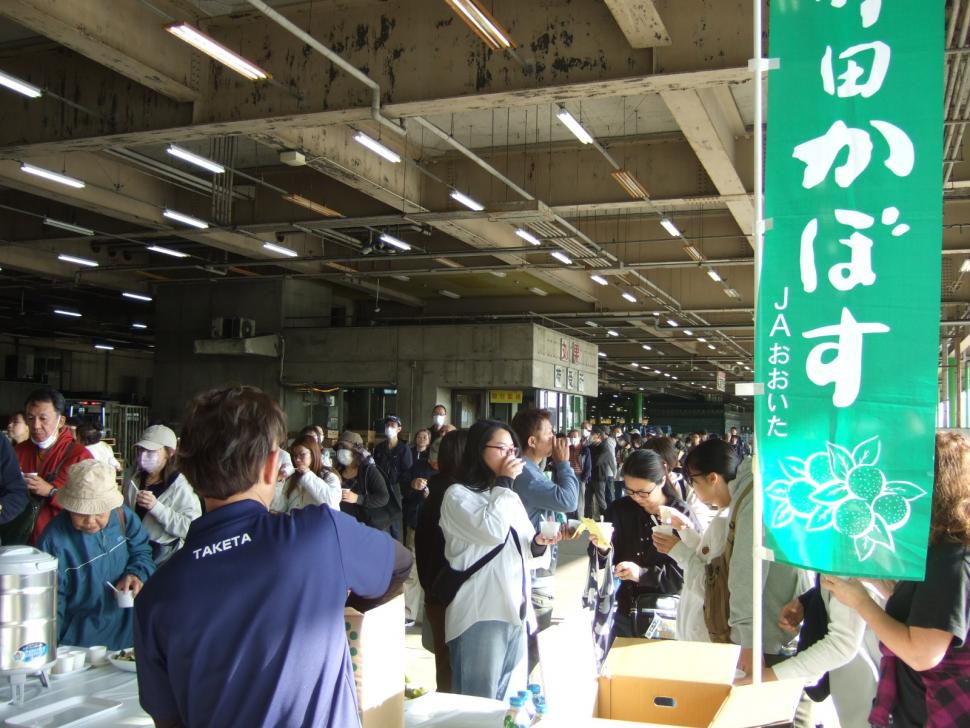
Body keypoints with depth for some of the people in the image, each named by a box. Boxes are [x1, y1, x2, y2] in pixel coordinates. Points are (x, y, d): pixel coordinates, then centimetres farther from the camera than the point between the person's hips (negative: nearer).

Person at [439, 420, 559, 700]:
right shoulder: (458, 495, -4)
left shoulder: (508, 496, 20)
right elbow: (493, 531, -21)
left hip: (514, 612, 7)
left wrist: (538, 544, -1)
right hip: (480, 614, -7)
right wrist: (504, 483, -9)